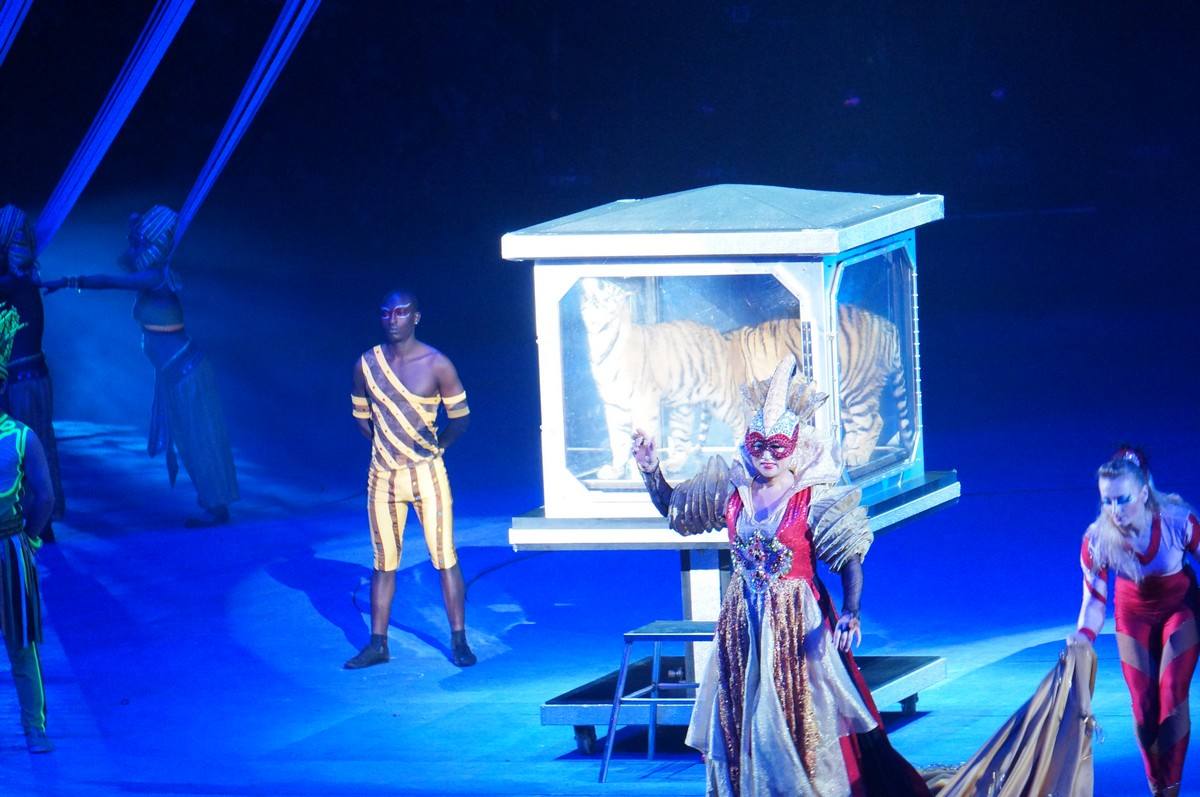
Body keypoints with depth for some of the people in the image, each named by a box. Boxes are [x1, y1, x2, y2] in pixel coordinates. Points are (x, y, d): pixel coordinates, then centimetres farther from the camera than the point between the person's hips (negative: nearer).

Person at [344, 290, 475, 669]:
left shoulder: (436, 365, -7)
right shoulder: (367, 364, 2)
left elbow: (460, 416, 3)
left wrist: (435, 446, -1)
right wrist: (386, 446, 7)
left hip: (426, 472, -3)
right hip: (383, 475, 3)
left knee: (444, 557, -3)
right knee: (383, 561, 8)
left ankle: (459, 641, 2)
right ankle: (378, 643, 12)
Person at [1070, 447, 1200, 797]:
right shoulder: (1097, 539, -27)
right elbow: (1094, 597, -17)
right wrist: (1084, 635, -35)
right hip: (1134, 614, 2)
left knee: (1172, 694, -12)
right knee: (1143, 704, -1)